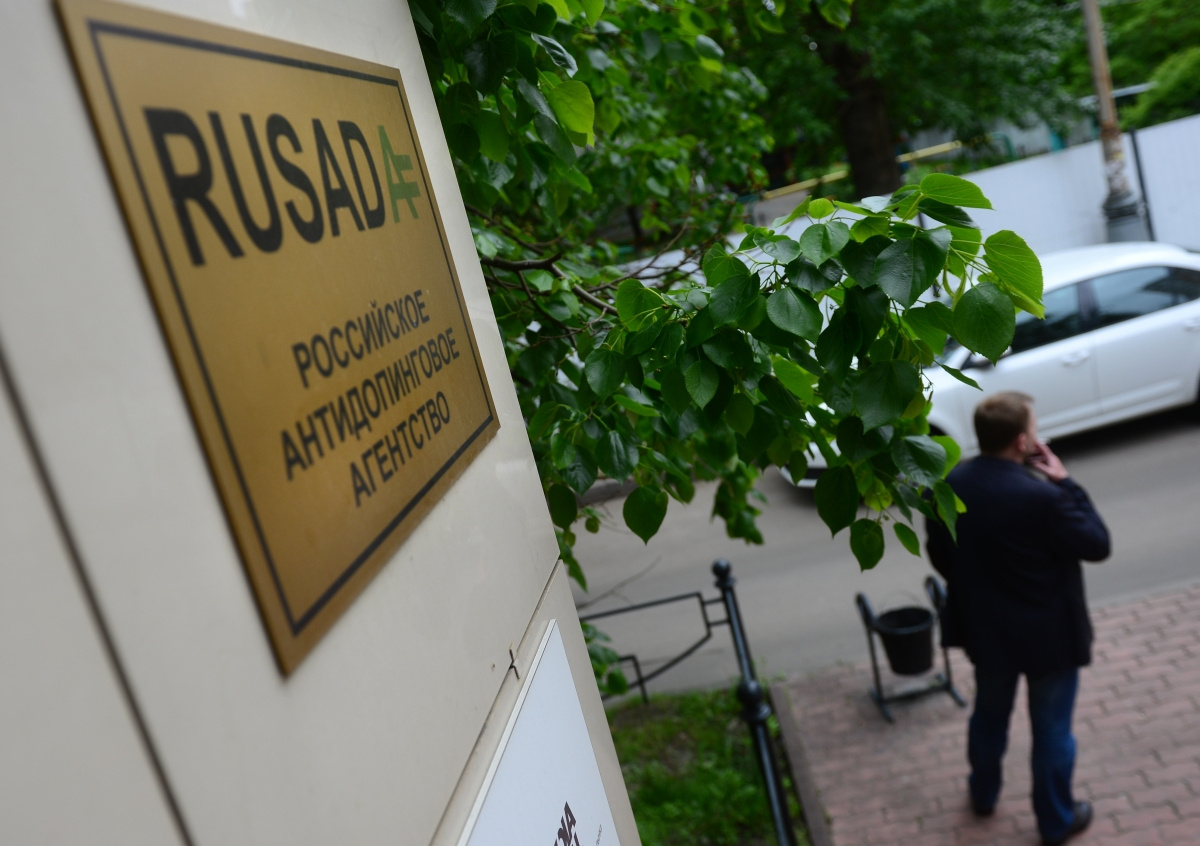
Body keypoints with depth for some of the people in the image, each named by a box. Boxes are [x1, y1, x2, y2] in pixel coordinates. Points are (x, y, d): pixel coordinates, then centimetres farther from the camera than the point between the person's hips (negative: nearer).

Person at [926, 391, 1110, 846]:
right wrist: (1065, 482, -12)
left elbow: (939, 555, 1)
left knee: (989, 713, 26)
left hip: (985, 629, 5)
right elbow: (1097, 544, -15)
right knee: (1052, 728, 17)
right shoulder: (1042, 496, -31)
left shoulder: (947, 486, -12)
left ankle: (984, 793, 48)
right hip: (1049, 635, -5)